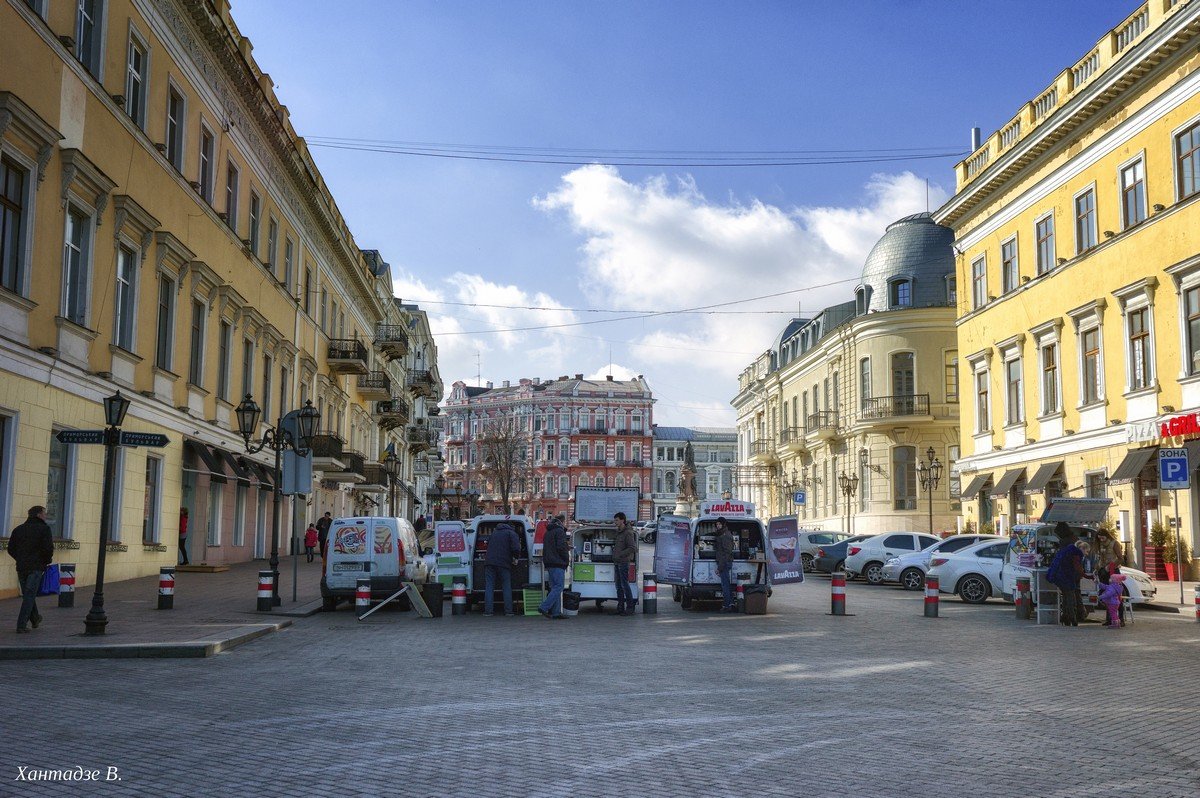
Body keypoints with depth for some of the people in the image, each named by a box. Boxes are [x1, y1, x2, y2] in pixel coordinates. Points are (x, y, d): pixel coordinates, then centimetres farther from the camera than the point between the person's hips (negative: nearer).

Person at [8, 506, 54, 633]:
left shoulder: (18, 529, 11)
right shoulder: (44, 528, -6)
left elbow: (11, 549, 9)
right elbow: (48, 548, -15)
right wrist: (47, 561, 2)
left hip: (21, 567, 6)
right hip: (36, 567, -6)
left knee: (27, 594, 18)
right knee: (29, 595, -2)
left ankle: (35, 619, 33)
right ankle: (21, 624, -7)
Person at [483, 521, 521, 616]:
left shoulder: (494, 533, 25)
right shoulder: (511, 533, 5)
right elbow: (516, 548, -9)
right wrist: (515, 558, 6)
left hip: (489, 562, 4)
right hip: (504, 564, -4)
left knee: (489, 587, 2)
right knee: (507, 587, 5)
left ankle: (488, 611, -4)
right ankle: (508, 611, 1)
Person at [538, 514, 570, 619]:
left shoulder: (548, 532, 20)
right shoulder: (560, 531, -10)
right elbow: (561, 547, -18)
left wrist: (566, 547, 30)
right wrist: (567, 558, -4)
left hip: (549, 564, 9)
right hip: (558, 563, -9)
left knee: (554, 587, 10)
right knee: (558, 587, -9)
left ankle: (556, 612, 7)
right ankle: (544, 608, -17)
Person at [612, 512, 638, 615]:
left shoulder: (628, 533, -13)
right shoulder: (619, 532, 15)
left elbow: (632, 548, -20)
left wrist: (620, 555, -20)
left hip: (623, 562, -9)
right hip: (617, 562, 9)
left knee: (625, 584, -8)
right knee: (618, 585, 10)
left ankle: (630, 608, -5)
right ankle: (620, 608, 14)